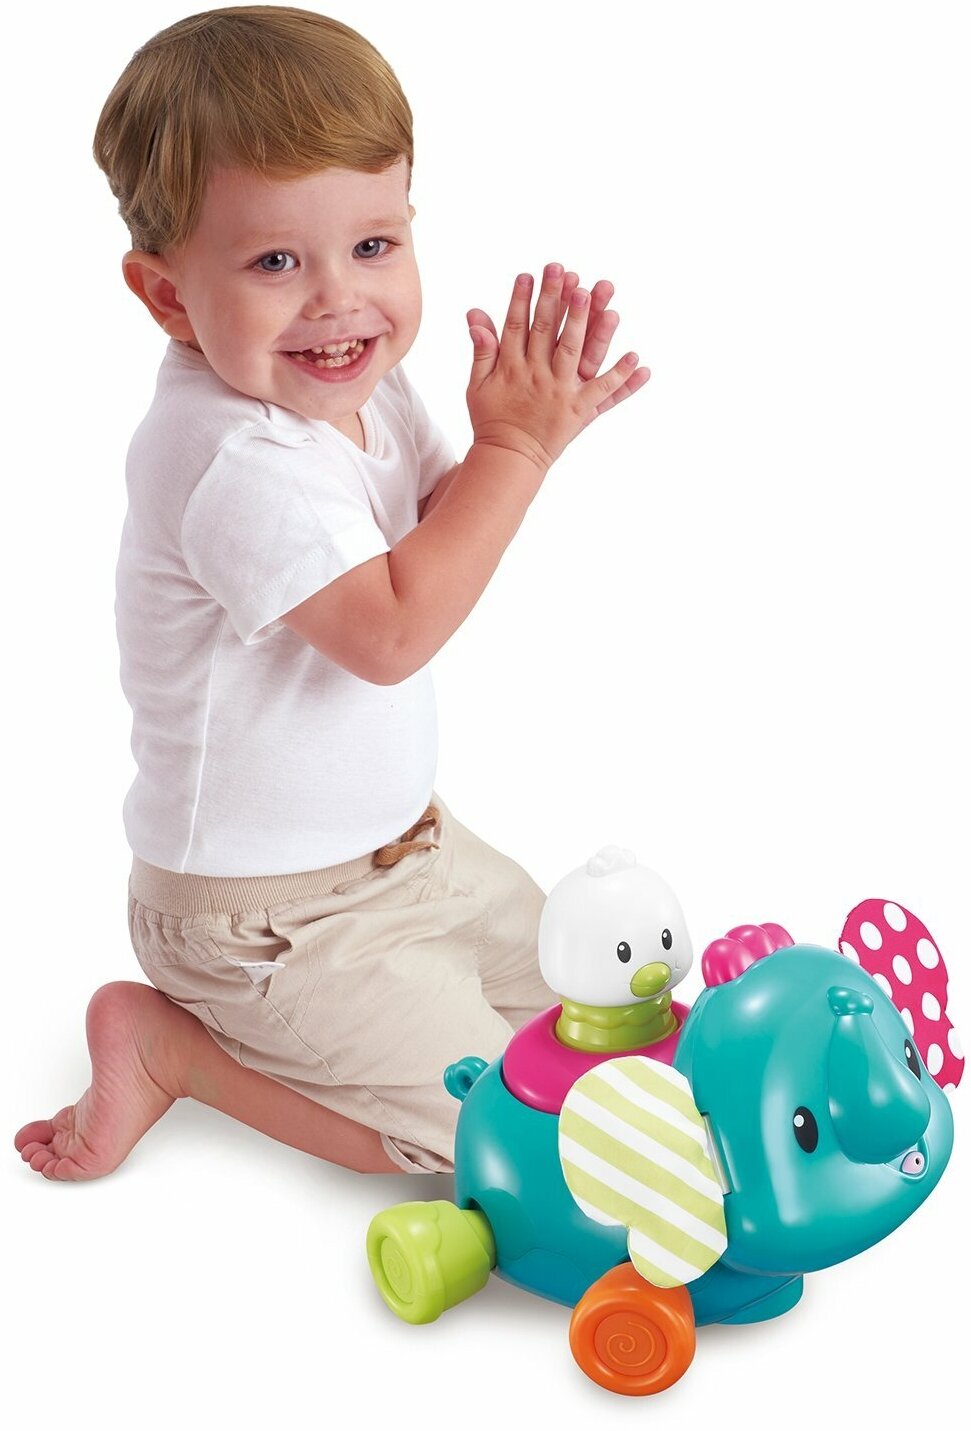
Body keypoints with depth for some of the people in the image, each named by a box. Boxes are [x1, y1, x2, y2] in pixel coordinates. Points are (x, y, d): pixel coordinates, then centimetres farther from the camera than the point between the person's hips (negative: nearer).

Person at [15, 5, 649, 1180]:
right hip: (264, 908, -9)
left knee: (575, 993, 20)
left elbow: (446, 543, 6)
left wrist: (522, 430, -14)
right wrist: (515, 448, -26)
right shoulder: (232, 456, -30)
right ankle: (164, 1040, 4)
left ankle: (257, 1022, 21)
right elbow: (391, 629, -32)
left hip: (397, 841, 9)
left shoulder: (353, 389, -1)